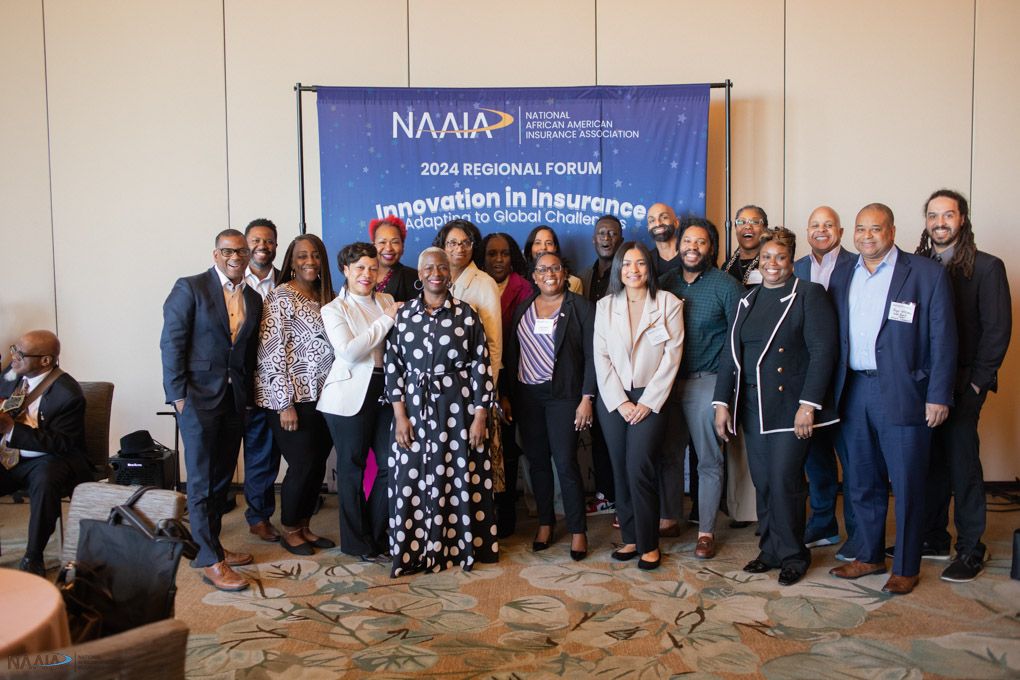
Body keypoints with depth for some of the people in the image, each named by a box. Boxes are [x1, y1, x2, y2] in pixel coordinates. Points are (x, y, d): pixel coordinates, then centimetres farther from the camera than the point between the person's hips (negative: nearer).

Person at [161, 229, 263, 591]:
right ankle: (210, 561, 6)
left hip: (235, 398, 6)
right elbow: (171, 343, -9)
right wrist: (178, 395, -13)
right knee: (202, 480, -1)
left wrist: (249, 393, 6)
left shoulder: (253, 299, 11)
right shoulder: (190, 288, -5)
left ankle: (211, 546, 26)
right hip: (199, 397, -6)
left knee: (222, 478, 13)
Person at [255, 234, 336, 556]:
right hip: (293, 398, -7)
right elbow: (272, 352, -15)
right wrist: (285, 404, -18)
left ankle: (303, 526, 27)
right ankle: (289, 531, 20)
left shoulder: (324, 297, 11)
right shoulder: (282, 296, -10)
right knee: (302, 465, 0)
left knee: (318, 465, 10)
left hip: (321, 397, 7)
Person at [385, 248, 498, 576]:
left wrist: (480, 415, -7)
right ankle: (415, 550, 17)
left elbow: (481, 366, -1)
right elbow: (393, 367, 3)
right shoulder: (403, 314, 5)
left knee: (458, 479, 3)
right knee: (413, 481, 4)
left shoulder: (467, 314, 1)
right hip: (414, 409, 1)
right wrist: (400, 415, -4)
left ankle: (458, 546, 18)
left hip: (457, 409, -1)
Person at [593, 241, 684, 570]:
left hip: (650, 398, -3)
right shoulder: (605, 306, 7)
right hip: (612, 399, 3)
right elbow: (601, 358, 3)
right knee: (621, 471, 5)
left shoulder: (668, 303, 0)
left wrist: (648, 402, -10)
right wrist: (620, 403, -6)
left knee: (640, 469, -11)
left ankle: (649, 543, 2)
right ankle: (630, 538, 16)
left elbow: (672, 356, -4)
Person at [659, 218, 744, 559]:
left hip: (707, 381, -3)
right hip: (667, 380, 4)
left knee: (709, 460, 3)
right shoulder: (664, 282, 8)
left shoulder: (726, 285, -3)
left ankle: (706, 531, 13)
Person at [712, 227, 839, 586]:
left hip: (789, 405, -5)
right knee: (762, 483, 9)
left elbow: (823, 351, -9)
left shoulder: (809, 294, -2)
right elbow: (732, 353, 13)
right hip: (752, 407, 5)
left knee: (784, 481, -5)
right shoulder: (747, 301, 14)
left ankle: (792, 555, 13)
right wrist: (722, 401, 6)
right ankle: (770, 549, 23)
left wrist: (808, 405, -16)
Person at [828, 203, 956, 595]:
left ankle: (906, 567, 18)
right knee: (863, 483, 14)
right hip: (853, 393, 5)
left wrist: (938, 396, -10)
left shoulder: (927, 274, -3)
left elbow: (943, 339, -5)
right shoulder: (842, 277, 11)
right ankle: (868, 556, 29)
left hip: (902, 394, -4)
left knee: (906, 486, 4)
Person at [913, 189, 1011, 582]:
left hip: (962, 384, -4)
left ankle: (971, 549, 12)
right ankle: (933, 539, 23)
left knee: (962, 463, -1)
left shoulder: (986, 267, -2)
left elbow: (997, 329, -4)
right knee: (930, 461, 10)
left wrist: (976, 383, -9)